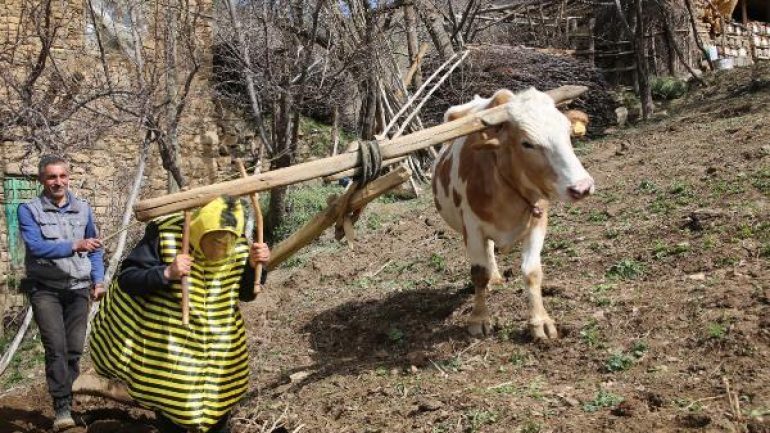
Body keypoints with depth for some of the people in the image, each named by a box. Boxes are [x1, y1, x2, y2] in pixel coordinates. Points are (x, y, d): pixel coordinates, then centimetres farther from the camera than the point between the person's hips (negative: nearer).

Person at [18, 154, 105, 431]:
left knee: (75, 349, 4)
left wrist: (98, 280, 6)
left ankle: (65, 404, 17)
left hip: (78, 289, 3)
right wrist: (74, 246, -22)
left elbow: (95, 248, 15)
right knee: (56, 348, -11)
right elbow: (35, 246, -15)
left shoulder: (83, 209, 9)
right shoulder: (29, 210, -1)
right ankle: (62, 407, -6)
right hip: (45, 289, -3)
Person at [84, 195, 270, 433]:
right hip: (167, 348, -3)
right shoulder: (165, 236, -21)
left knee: (218, 412, 16)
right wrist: (166, 273, -35)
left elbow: (246, 293, 3)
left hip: (218, 349, 3)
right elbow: (126, 279, -19)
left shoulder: (238, 248, -9)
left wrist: (255, 266, -16)